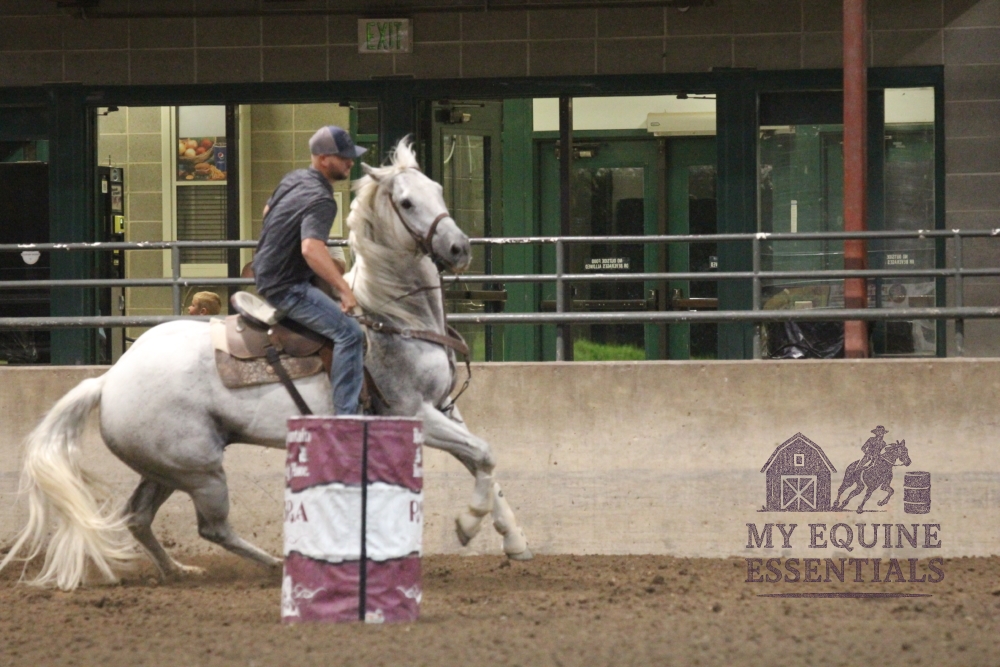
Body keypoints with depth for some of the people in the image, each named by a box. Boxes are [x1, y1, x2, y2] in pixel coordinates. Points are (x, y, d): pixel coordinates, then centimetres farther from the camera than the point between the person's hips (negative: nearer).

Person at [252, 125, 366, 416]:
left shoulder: (294, 179, 8)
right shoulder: (320, 201, -23)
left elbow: (268, 211, 27)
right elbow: (311, 249, -38)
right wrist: (344, 289, -40)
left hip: (266, 274, 11)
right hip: (286, 288, -11)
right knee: (349, 332, -20)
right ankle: (345, 416, -25)